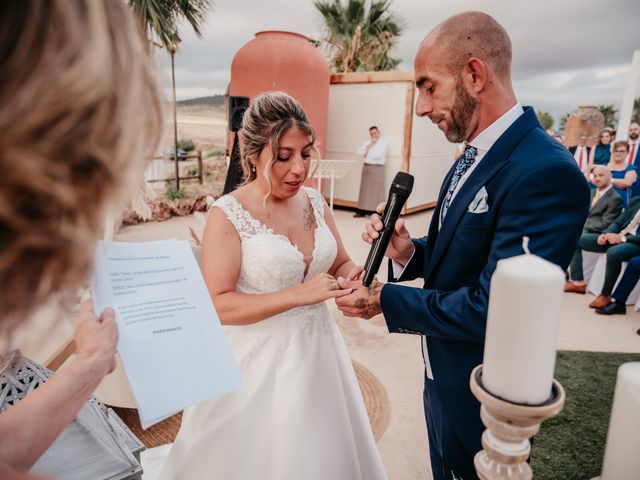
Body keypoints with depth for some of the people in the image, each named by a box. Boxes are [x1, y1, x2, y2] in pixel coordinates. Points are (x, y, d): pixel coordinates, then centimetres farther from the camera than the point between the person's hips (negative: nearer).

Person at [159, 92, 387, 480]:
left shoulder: (315, 202, 1)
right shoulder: (228, 215, -15)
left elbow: (341, 264, 9)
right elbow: (217, 305, -19)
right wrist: (298, 295, -26)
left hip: (317, 353, 5)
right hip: (260, 363, -5)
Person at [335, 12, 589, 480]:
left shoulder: (546, 172, -28)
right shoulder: (473, 157, 1)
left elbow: (491, 310, -29)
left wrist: (384, 300, -20)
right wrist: (408, 252, -12)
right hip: (445, 374, 8)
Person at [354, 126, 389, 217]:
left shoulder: (384, 143, 1)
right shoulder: (367, 141, 16)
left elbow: (379, 155, -12)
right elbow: (359, 152, 7)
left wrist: (366, 155, -1)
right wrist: (369, 146, -6)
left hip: (377, 168, -5)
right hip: (366, 167, 5)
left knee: (376, 191, -9)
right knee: (364, 189, 4)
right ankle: (362, 211, 8)